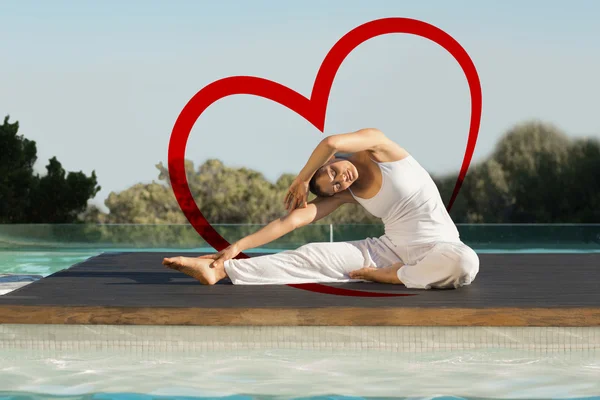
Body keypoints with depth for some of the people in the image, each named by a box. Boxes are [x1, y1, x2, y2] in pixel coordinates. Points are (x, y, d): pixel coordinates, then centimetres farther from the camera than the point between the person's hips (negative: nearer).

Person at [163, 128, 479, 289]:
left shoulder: (374, 146, -12)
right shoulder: (344, 195, 0)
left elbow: (331, 143, -32)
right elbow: (292, 220, -6)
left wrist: (301, 180, -14)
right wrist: (238, 245, -13)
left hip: (438, 246, -4)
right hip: (391, 248, 4)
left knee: (465, 262, -42)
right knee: (313, 256, -13)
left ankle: (385, 276, -22)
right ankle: (219, 270, -16)